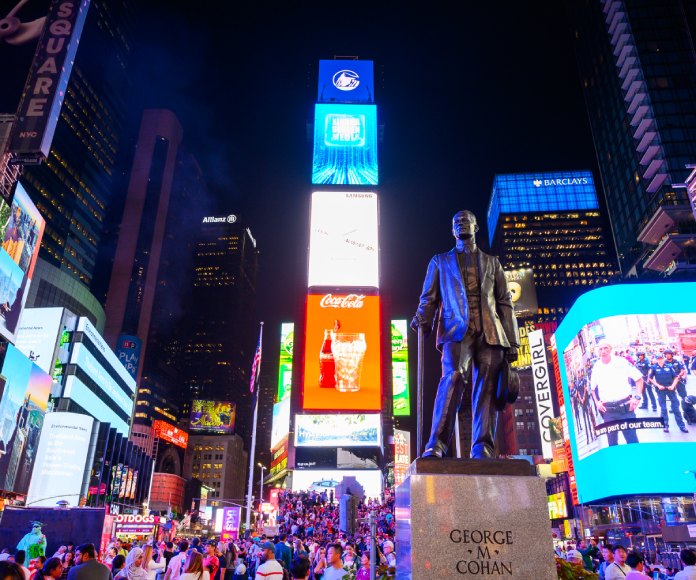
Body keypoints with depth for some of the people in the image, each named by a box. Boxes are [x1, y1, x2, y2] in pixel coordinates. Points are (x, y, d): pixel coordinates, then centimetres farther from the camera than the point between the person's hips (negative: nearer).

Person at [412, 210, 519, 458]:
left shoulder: (492, 262, 24)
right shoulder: (440, 261, 22)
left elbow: (505, 304, 18)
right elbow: (429, 297, 13)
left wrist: (512, 341, 7)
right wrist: (422, 319, -10)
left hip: (490, 333, 2)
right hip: (457, 330, -2)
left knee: (486, 390, -6)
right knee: (453, 377, -24)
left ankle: (482, 451, -5)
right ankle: (436, 444, -25)